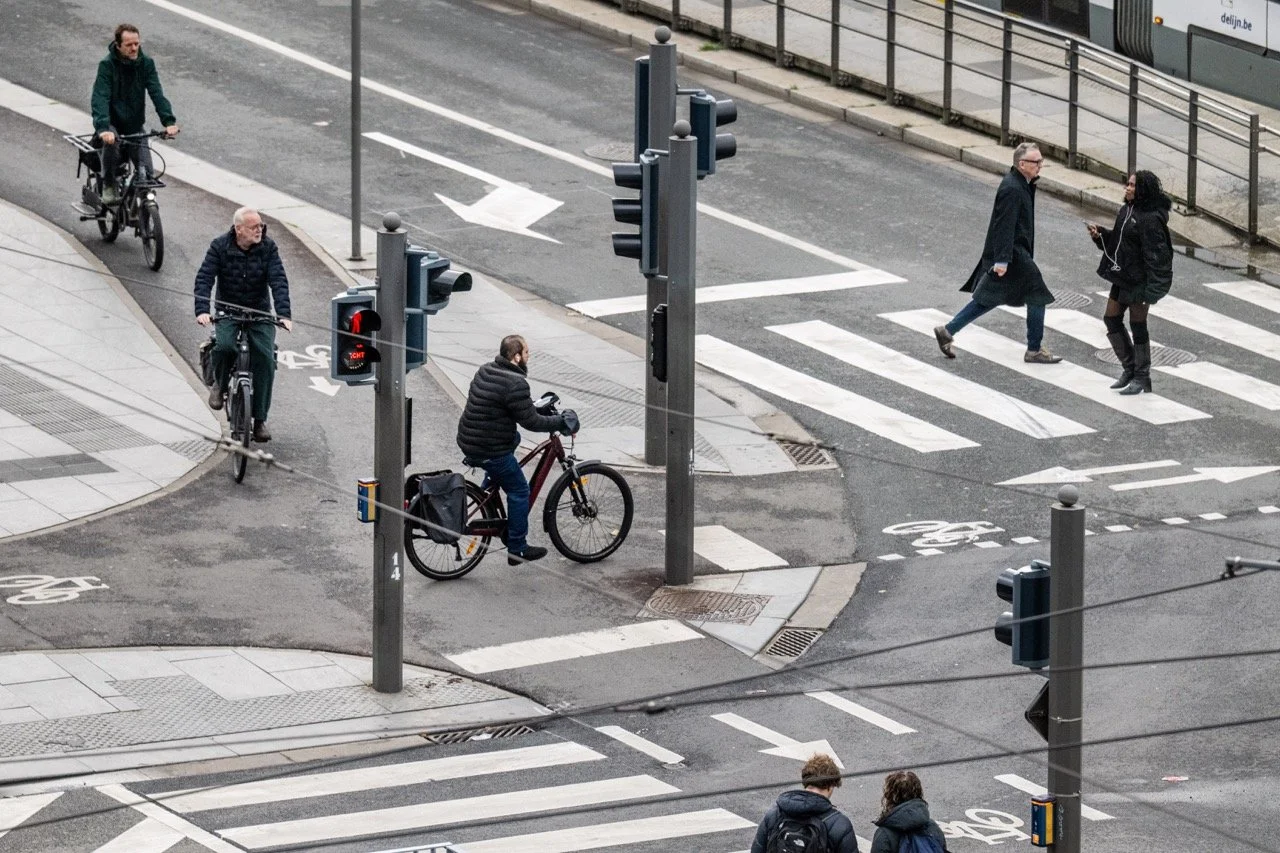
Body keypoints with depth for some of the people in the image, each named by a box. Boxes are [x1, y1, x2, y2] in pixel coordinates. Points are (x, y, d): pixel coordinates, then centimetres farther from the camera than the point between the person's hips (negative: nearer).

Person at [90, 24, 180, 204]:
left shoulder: (146, 64, -5)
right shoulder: (107, 65, -16)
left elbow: (156, 94, -14)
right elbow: (100, 98, -27)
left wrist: (169, 121, -31)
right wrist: (103, 128, -44)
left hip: (135, 126, 3)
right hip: (112, 124, -3)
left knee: (146, 172, -12)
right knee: (111, 140, -37)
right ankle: (108, 186, -18)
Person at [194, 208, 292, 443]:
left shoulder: (267, 247, -4)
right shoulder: (220, 247, -6)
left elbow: (278, 281, -12)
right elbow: (204, 278, -13)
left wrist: (284, 314, -26)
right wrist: (202, 311, -30)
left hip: (260, 314, 1)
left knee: (265, 358, -18)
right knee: (224, 346, -31)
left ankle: (260, 420, -7)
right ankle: (220, 384, 4)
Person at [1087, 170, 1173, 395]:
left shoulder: (1151, 218, -21)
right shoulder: (1127, 210, 7)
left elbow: (1155, 255, -22)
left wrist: (1152, 290, -24)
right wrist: (1100, 234, -1)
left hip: (1139, 279, -10)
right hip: (1122, 275, 10)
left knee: (1137, 324, 1)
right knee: (1111, 318, 14)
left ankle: (1142, 377, 14)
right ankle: (1129, 368, 28)